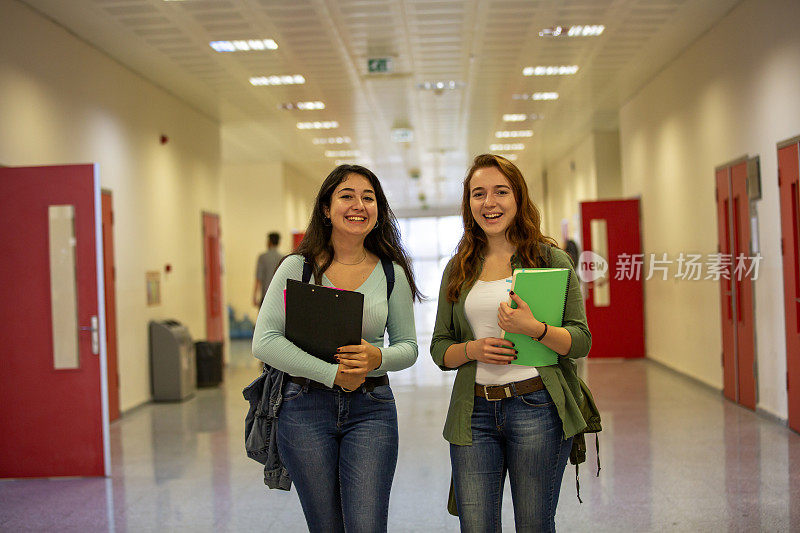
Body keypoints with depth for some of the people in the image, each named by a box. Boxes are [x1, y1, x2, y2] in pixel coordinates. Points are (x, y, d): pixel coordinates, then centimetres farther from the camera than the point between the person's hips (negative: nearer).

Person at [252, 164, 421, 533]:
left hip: (371, 409, 1)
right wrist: (333, 374, -16)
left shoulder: (391, 273, 4)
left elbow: (408, 346, 9)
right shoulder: (297, 267, -2)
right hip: (306, 409, -1)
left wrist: (378, 358, -14)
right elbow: (265, 341, -9)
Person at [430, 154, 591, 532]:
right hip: (474, 413, 3)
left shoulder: (551, 259, 2)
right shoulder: (457, 270, 11)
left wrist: (533, 328, -21)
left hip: (537, 406, -2)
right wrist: (474, 349, -9)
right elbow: (439, 348, 12)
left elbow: (581, 341, -2)